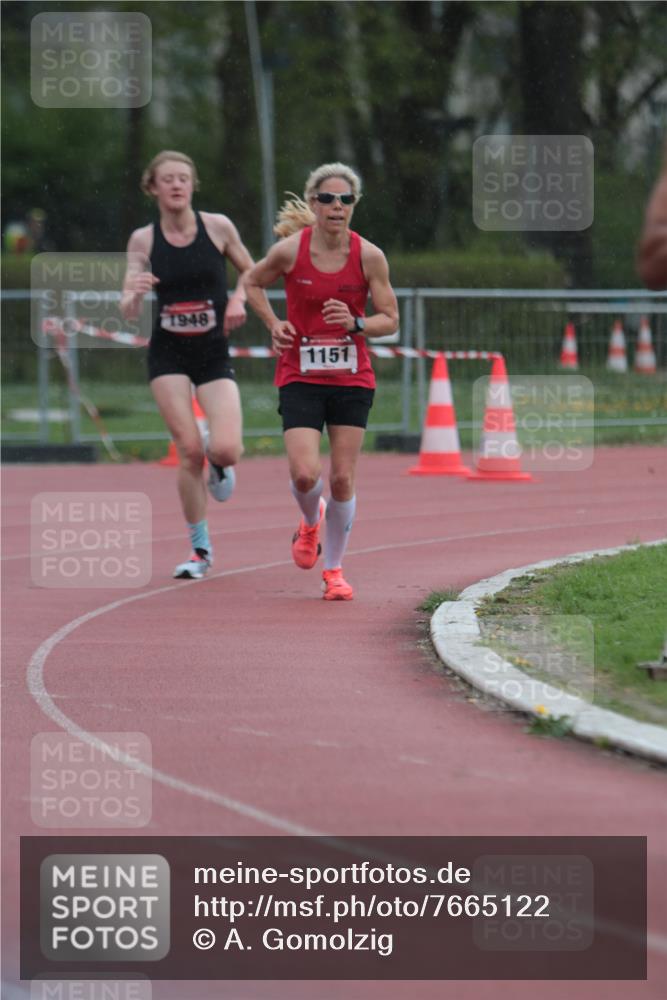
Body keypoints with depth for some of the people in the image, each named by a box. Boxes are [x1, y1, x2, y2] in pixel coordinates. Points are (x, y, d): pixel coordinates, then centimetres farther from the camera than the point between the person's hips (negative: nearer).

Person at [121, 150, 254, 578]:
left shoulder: (218, 227, -4)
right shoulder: (143, 240, -2)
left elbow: (250, 270, 12)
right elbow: (129, 311, -3)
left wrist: (238, 300, -8)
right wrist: (135, 293, -26)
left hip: (214, 353, 0)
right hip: (168, 354, 0)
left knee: (227, 450, -18)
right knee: (190, 451, -10)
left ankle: (218, 461, 23)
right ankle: (201, 549, 6)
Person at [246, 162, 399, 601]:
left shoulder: (369, 256, -7)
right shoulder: (290, 250, -8)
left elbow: (390, 319, 0)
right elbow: (254, 282, 12)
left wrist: (355, 323, -19)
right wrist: (274, 324, -2)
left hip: (352, 379, 1)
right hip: (299, 378, -1)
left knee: (342, 479, 2)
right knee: (305, 474, -15)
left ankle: (334, 569, 19)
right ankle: (311, 521, 22)